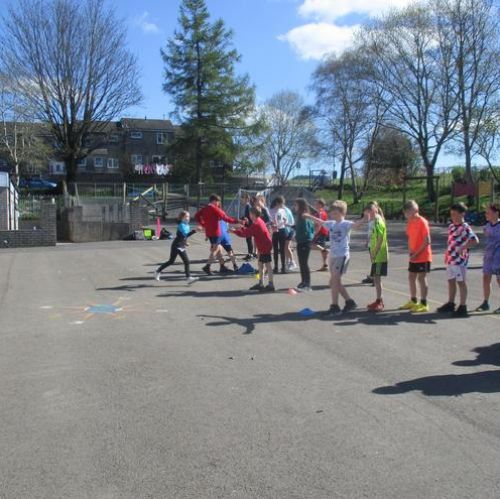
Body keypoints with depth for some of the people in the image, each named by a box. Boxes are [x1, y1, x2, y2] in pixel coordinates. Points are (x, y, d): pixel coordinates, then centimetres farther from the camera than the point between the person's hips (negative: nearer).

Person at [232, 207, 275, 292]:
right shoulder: (259, 221, 12)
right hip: (263, 247, 10)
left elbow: (246, 234, -18)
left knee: (267, 265, -7)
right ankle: (260, 284, 21)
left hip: (265, 247, -10)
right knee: (260, 264, 14)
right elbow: (249, 230, 20)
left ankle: (271, 285, -4)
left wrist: (234, 231, -11)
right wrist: (242, 228, 13)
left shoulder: (255, 224, -18)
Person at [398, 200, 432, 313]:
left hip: (423, 257, -8)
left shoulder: (422, 222, -16)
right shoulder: (410, 222, 8)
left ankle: (424, 304, 6)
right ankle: (413, 301, 26)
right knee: (411, 277, 13)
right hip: (413, 257, 8)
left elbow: (427, 241, -18)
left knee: (421, 278, -3)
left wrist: (417, 253, -19)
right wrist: (410, 250, -1)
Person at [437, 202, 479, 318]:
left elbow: (475, 240, -26)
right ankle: (450, 304, 30)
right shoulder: (451, 226, 12)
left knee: (461, 282, -2)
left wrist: (463, 247, -33)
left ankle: (463, 308, 5)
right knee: (451, 281, 17)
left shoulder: (465, 228, -13)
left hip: (460, 259, -8)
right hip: (450, 259, 8)